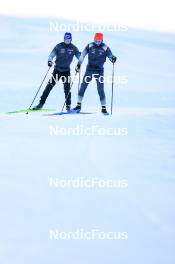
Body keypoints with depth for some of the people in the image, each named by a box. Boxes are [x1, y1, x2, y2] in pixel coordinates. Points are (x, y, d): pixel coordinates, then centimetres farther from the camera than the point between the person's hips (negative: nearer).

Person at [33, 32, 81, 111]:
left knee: (67, 88, -4)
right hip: (57, 69, -1)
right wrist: (50, 60, -35)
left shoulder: (73, 48, -1)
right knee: (49, 85, -5)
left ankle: (68, 105, 7)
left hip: (66, 70, 1)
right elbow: (52, 54, -14)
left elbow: (79, 56, -2)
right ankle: (41, 103, -3)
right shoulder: (59, 46, -6)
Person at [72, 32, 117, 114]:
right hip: (89, 69, 2)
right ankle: (79, 105, 10)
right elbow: (82, 55, 7)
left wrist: (113, 59, -26)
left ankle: (104, 108, 0)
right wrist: (78, 64, 3)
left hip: (99, 71, -2)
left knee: (100, 89, -6)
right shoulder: (90, 46, 1)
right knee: (83, 87, 1)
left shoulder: (105, 48, -3)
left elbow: (110, 56, -3)